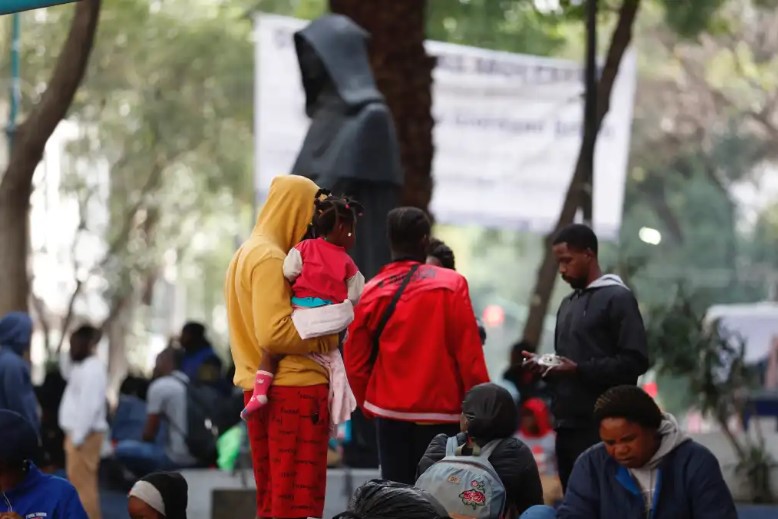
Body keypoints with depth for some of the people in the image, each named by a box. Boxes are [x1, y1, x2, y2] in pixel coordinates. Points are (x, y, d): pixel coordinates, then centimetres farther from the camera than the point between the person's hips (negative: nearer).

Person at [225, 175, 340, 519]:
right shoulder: (271, 258, -14)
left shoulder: (247, 253, 17)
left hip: (259, 388, 10)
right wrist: (326, 335, -10)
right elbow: (274, 334, -22)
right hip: (293, 389, -10)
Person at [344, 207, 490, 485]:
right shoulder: (451, 285, -7)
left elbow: (355, 360, 3)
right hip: (441, 411, -2)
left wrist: (369, 404, 18)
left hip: (390, 412, 2)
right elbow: (468, 353, -9)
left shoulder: (371, 292, -1)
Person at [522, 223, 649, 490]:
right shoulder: (568, 304, 22)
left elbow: (635, 361, -13)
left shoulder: (617, 298, -4)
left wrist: (580, 370, -18)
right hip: (567, 423, 8)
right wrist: (546, 366, 6)